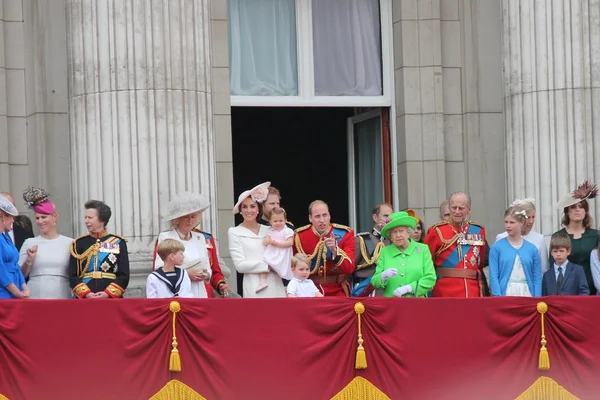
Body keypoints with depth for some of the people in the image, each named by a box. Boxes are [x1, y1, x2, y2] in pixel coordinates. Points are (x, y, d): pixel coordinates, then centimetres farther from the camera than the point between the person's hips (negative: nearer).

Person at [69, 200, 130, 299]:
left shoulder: (118, 243, 7)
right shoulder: (79, 244, 10)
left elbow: (124, 276, 2)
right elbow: (72, 276, 5)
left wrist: (108, 293, -12)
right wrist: (86, 293, -11)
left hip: (112, 299, -1)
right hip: (84, 300, 1)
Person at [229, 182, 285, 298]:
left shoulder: (268, 230, 15)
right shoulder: (235, 232, 3)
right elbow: (240, 265, -6)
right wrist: (268, 265, -9)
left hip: (275, 285, 4)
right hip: (254, 287, -4)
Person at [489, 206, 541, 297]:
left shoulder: (532, 249, 6)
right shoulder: (496, 247, 2)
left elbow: (537, 278, 6)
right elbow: (493, 276, -2)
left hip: (527, 295, 2)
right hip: (505, 295, -2)